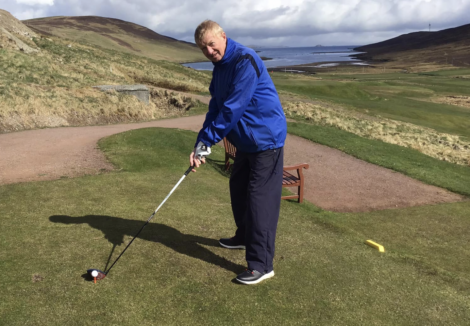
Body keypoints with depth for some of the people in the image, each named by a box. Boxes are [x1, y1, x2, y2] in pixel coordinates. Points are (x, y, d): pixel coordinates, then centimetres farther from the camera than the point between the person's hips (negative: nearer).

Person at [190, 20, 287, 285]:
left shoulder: (245, 61, -20)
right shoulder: (220, 67, 9)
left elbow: (232, 109, -24)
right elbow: (216, 108, 5)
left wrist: (207, 141, -19)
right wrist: (201, 144, -7)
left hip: (265, 138, -9)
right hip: (246, 141, 9)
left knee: (260, 199, -8)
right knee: (239, 189, 19)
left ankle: (262, 265, 0)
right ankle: (245, 236, 40)